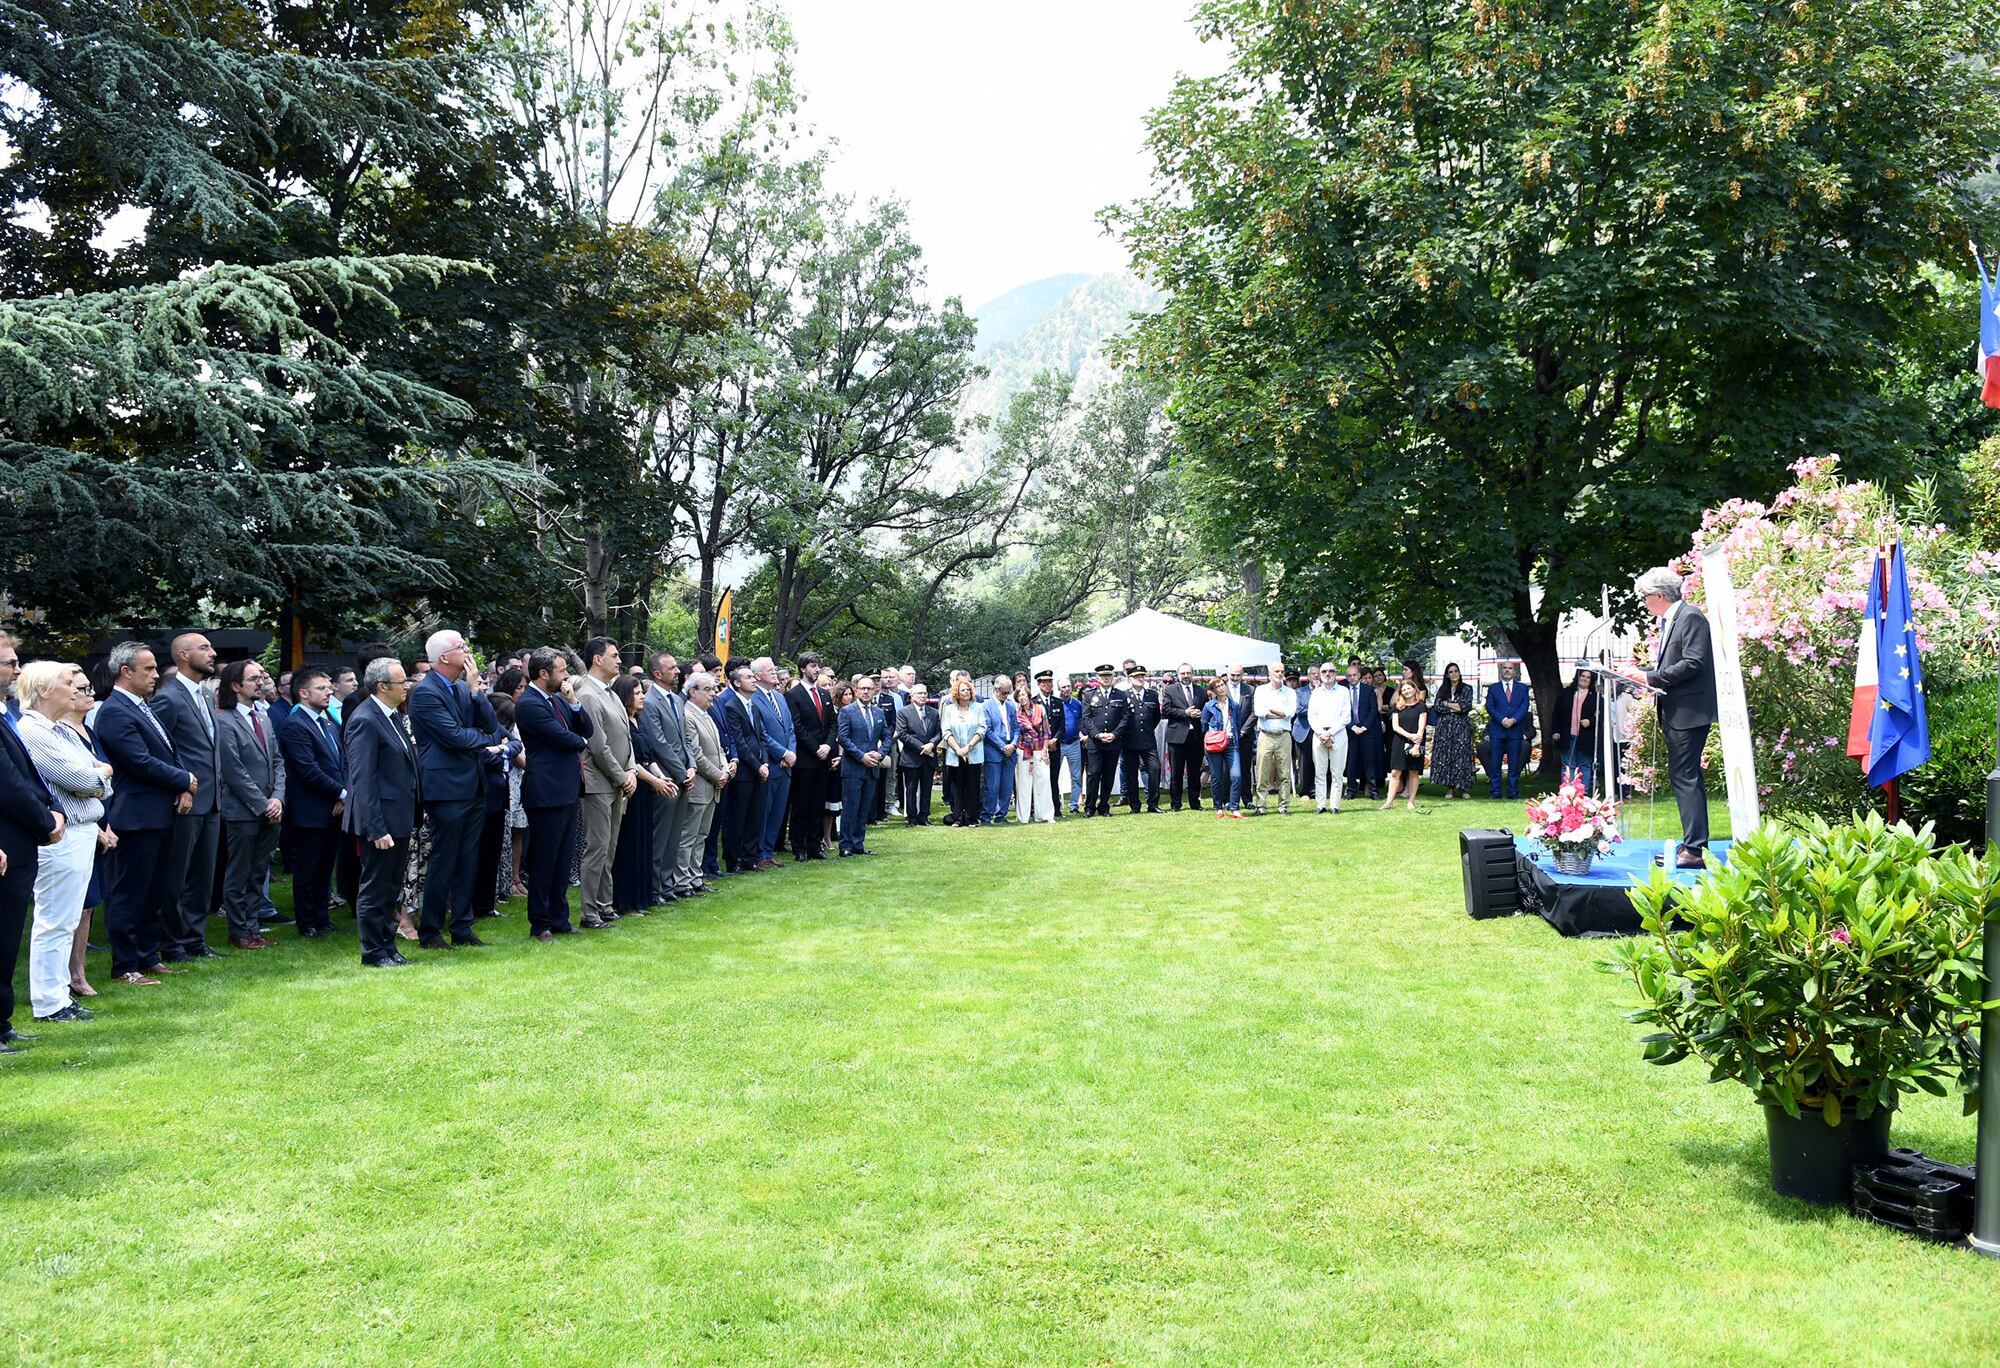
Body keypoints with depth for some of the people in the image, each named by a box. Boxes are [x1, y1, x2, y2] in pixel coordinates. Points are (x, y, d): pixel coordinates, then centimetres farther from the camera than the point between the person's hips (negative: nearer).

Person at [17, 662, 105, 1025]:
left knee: (65, 920, 14)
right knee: (55, 921, -2)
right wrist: (103, 771, 2)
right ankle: (49, 1004, 6)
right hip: (62, 836, -9)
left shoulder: (59, 729, 14)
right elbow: (82, 780, -17)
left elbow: (90, 786, 17)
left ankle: (59, 995, 22)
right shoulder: (32, 730, -15)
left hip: (82, 832, 9)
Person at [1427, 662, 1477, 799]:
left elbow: (1467, 706, -7)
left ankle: (1463, 788, -3)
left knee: (1461, 755, -6)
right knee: (1445, 755, -4)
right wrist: (1455, 707, -7)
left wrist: (1447, 704, -5)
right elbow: (1436, 706, 0)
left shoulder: (1467, 688, 6)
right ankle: (1449, 787, -1)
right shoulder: (1443, 689, 13)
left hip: (1461, 726, -2)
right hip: (1444, 726, 2)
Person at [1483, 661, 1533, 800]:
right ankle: (1496, 792, 2)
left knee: (1514, 763, 1)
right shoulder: (1493, 688, 10)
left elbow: (1524, 706, 1)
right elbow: (1489, 706, 0)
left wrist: (1513, 720, -15)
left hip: (1516, 730, 0)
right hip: (1497, 730, 0)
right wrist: (1502, 720, -14)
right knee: (1495, 763, -2)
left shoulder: (1522, 688, 12)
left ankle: (1513, 792, 6)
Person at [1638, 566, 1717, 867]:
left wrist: (1652, 677, -19)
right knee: (1688, 777, 14)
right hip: (1675, 713, 11)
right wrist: (1643, 673, 6)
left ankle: (1695, 849, -13)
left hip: (1689, 712, -11)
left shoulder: (1690, 617, -13)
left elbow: (1694, 663, -21)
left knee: (1684, 777, -12)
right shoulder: (1668, 620, 17)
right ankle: (1695, 844, 22)